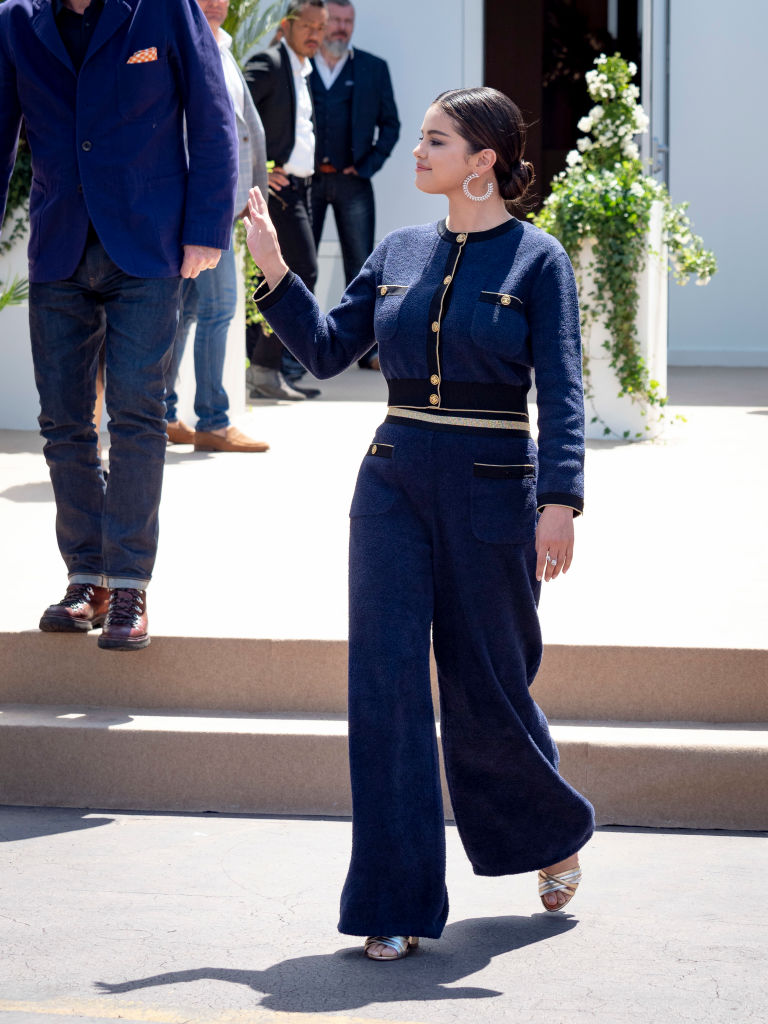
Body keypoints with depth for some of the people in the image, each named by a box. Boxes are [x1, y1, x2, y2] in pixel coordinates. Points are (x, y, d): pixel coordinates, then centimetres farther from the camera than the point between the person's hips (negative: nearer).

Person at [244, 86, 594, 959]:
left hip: (492, 493, -4)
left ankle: (554, 831, 36)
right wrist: (272, 269, 3)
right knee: (386, 685, -4)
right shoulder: (400, 254, 10)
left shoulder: (536, 260, -4)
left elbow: (560, 393, -11)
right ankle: (396, 903, 0)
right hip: (395, 486, 4)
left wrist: (560, 501, -21)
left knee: (484, 694, 6)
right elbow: (326, 348, 14)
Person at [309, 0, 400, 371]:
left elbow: (390, 124, 10)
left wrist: (367, 166, -1)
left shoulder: (373, 69, 8)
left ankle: (367, 348, 1)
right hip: (305, 179, 0)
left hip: (352, 180, 0)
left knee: (361, 266, -2)